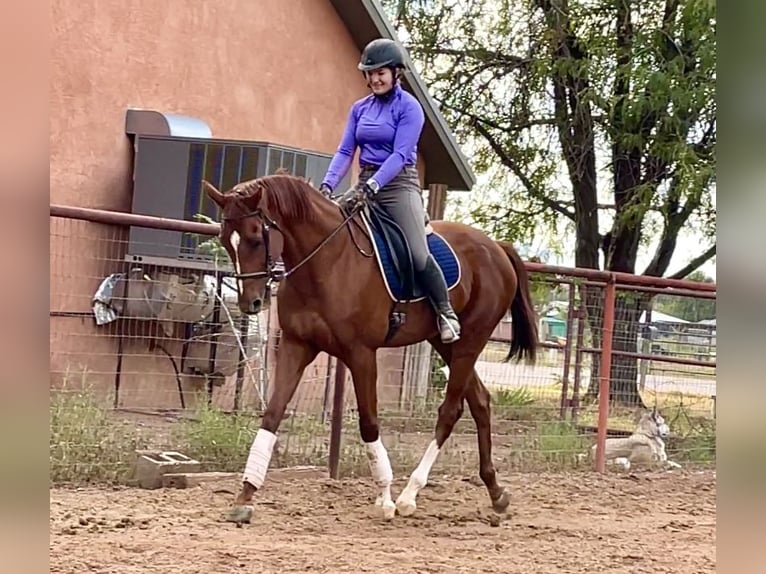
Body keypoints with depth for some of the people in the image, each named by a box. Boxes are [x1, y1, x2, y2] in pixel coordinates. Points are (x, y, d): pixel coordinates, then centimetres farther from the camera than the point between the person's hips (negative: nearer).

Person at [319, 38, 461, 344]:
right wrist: (327, 184, -12)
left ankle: (446, 313, -2)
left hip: (399, 184, -6)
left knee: (418, 254, -19)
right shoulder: (360, 109, 11)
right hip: (365, 183, 6)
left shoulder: (409, 107, -7)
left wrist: (372, 186, -28)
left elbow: (400, 154, -16)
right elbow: (345, 151, 5)